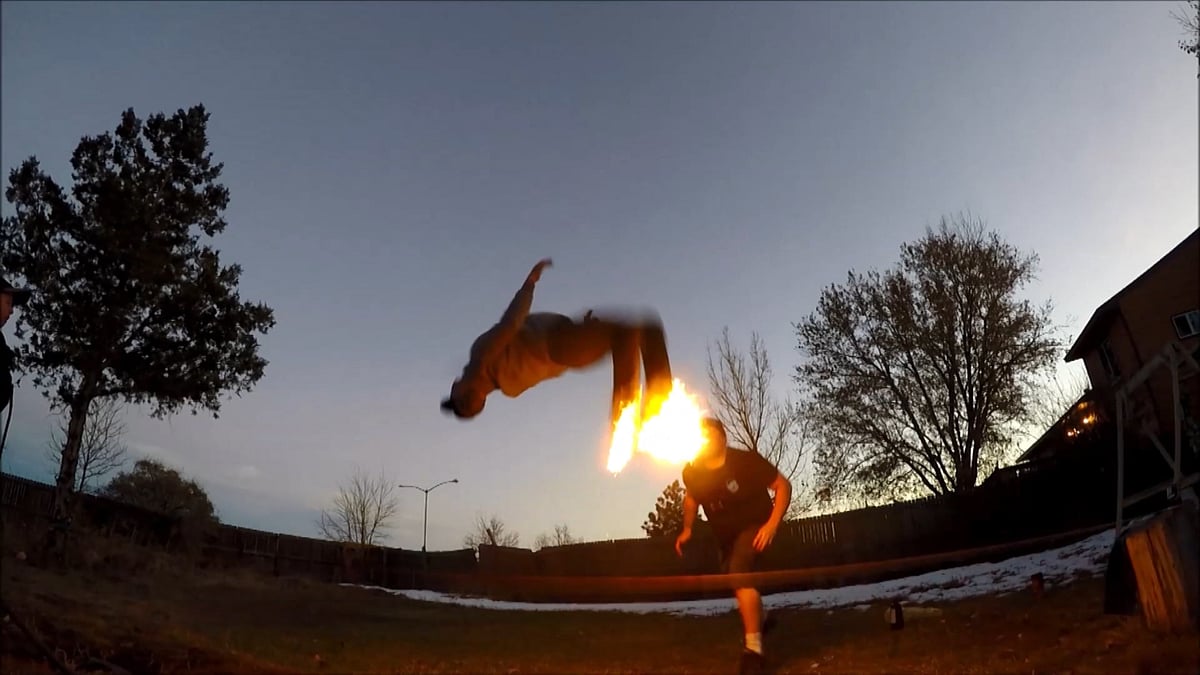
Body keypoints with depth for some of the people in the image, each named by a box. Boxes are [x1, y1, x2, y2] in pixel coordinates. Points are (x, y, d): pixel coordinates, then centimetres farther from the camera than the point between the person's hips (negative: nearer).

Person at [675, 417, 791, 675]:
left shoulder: (746, 461, -25)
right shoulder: (692, 471, -12)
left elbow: (783, 485, -19)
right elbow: (691, 498, 10)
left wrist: (772, 523, -29)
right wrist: (687, 528, -2)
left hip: (755, 526, -6)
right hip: (725, 535, 6)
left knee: (739, 573, -29)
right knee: (734, 580, 18)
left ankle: (753, 647, -24)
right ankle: (758, 621, 51)